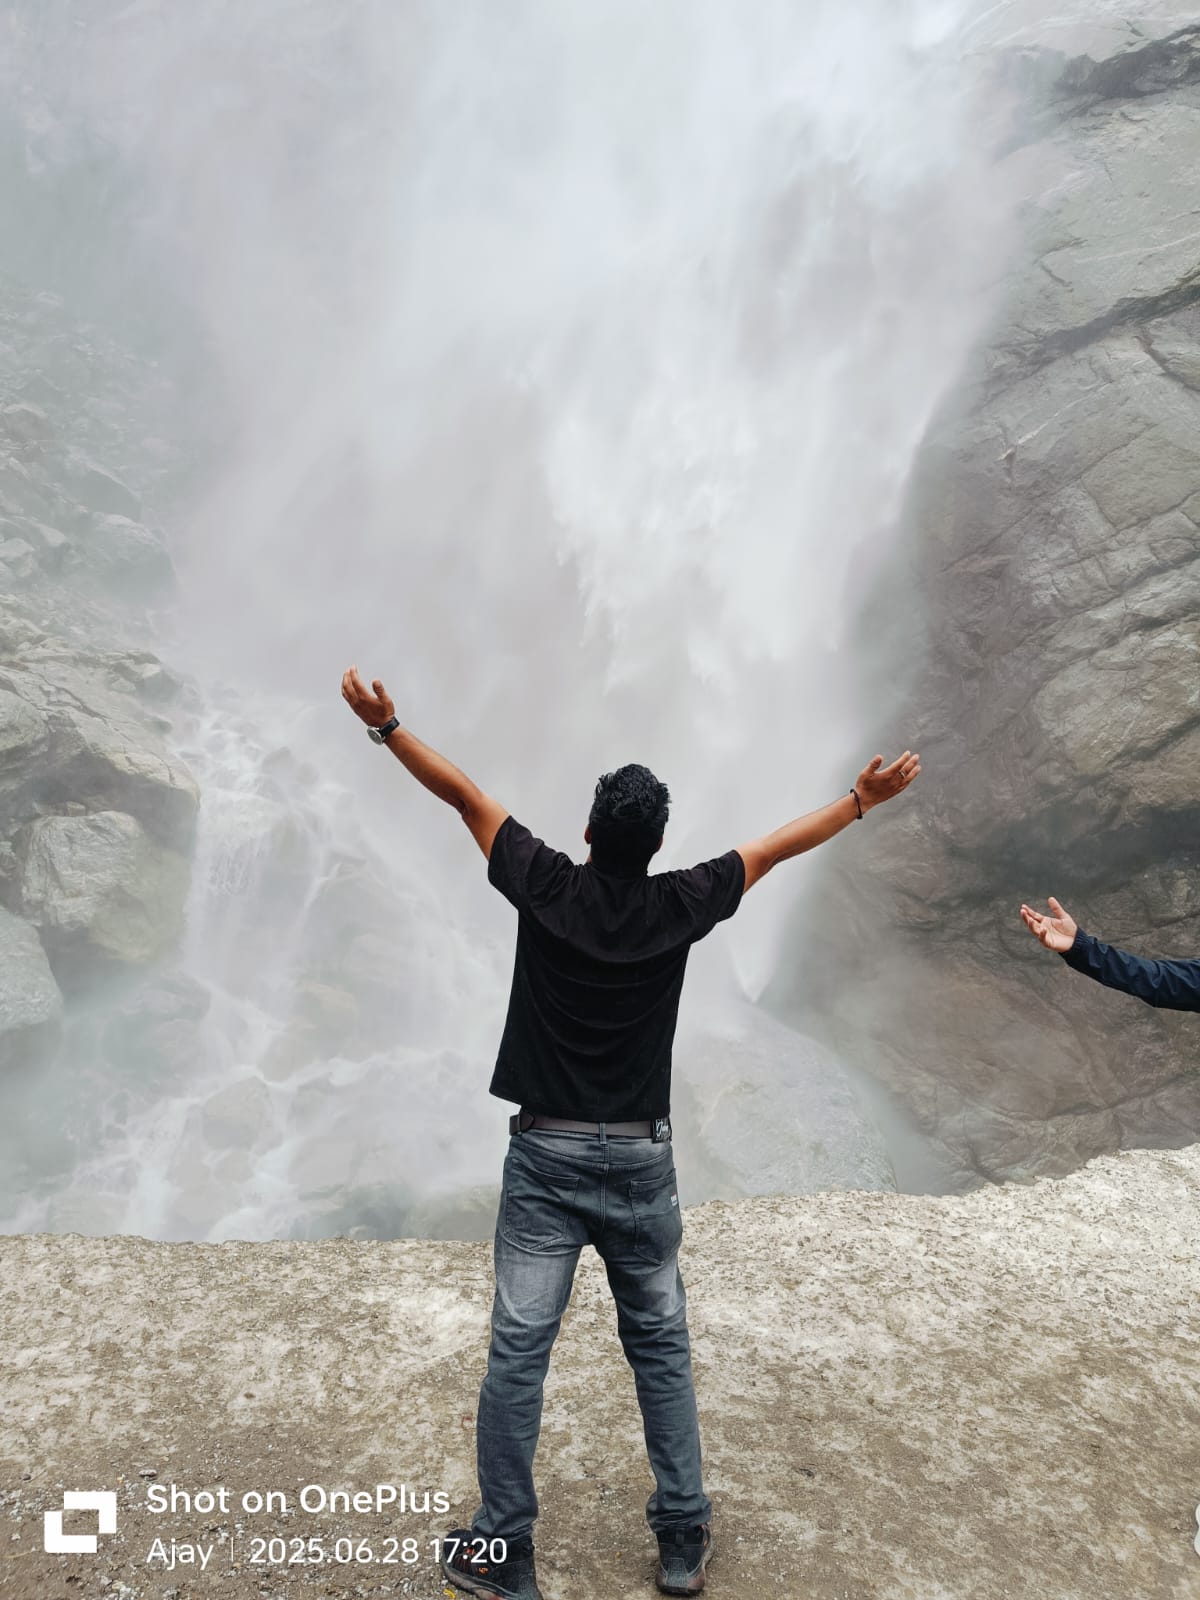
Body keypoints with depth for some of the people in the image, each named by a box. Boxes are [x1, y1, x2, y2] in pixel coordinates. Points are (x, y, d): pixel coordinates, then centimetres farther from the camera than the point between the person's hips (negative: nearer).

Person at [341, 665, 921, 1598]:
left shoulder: (547, 887, -8)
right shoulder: (678, 908, -5)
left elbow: (466, 796, -1)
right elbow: (775, 848, 6)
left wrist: (387, 725, 4)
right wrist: (863, 801, 17)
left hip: (546, 1156, -1)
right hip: (641, 1160, 1)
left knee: (519, 1351, 5)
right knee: (661, 1347, 15)